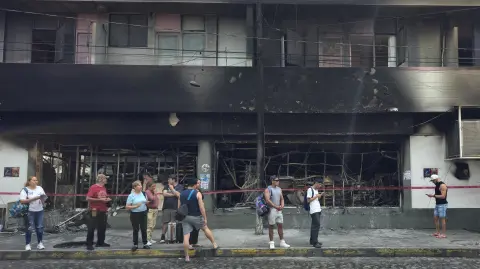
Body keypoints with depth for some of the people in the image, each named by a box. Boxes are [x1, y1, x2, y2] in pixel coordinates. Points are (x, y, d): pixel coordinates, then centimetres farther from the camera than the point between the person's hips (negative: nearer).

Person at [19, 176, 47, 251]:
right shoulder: (25, 190, -5)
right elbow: (22, 201, -14)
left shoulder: (40, 188, 10)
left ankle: (40, 243, 16)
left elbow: (44, 197, 16)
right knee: (29, 228, -1)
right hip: (29, 212, -4)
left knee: (40, 227, 6)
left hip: (40, 211, 4)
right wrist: (33, 199, -21)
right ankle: (27, 244, 8)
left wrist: (43, 199, -8)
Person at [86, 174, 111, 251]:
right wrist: (100, 200, -20)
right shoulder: (93, 187, -12)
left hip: (103, 211, 8)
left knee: (102, 227, 12)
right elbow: (88, 198, -18)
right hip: (94, 211, -8)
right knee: (91, 228, -2)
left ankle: (100, 242, 24)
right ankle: (89, 244, 4)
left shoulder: (104, 188, 11)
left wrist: (107, 199, 2)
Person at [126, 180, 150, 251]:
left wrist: (147, 202, -4)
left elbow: (146, 202, 19)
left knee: (144, 229, 6)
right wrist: (135, 206, -21)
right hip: (135, 214, -4)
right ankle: (135, 245, 14)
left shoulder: (144, 194, 5)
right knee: (135, 230, 3)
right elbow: (127, 207, -9)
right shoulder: (131, 196, -8)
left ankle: (145, 243, 17)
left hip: (143, 213, 4)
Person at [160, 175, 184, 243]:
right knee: (164, 223, 1)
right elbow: (164, 194, -1)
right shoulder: (167, 186, 14)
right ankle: (163, 237, 7)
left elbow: (178, 195, -13)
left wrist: (172, 188, -5)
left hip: (174, 208, -3)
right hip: (166, 207, 3)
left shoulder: (180, 187, 3)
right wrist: (173, 194, -5)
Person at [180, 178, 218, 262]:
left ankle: (187, 256, 1)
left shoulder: (181, 194, 6)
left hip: (185, 217, 3)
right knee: (205, 228, 21)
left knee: (186, 236, 0)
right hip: (196, 216, -3)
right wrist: (205, 218, -9)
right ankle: (214, 244, 29)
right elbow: (201, 207, -14)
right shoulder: (197, 193, -10)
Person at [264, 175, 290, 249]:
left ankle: (282, 242, 14)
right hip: (271, 209, -6)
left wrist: (282, 205, -5)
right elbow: (267, 200, -17)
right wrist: (276, 206, -21)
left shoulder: (279, 189, 14)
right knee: (271, 226, 1)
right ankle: (271, 243, 7)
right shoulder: (268, 189, -7)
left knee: (280, 226, 7)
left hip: (279, 210, 6)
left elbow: (282, 199, 16)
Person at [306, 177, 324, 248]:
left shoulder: (316, 190, 19)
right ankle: (315, 242, -12)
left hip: (318, 210, 9)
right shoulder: (310, 189, -9)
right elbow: (308, 200, -13)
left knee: (314, 225, 12)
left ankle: (312, 240, 19)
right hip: (314, 210, -9)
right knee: (317, 225, -13)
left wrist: (320, 196, 8)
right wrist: (316, 196, -12)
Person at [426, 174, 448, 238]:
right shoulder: (437, 185, 14)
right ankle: (437, 232, 18)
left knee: (443, 219, -6)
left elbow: (443, 196, -22)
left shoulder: (442, 185, -16)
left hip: (442, 205, -10)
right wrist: (432, 195, 4)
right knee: (435, 218, 11)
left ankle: (444, 234, -1)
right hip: (437, 204, 10)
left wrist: (433, 196, -22)